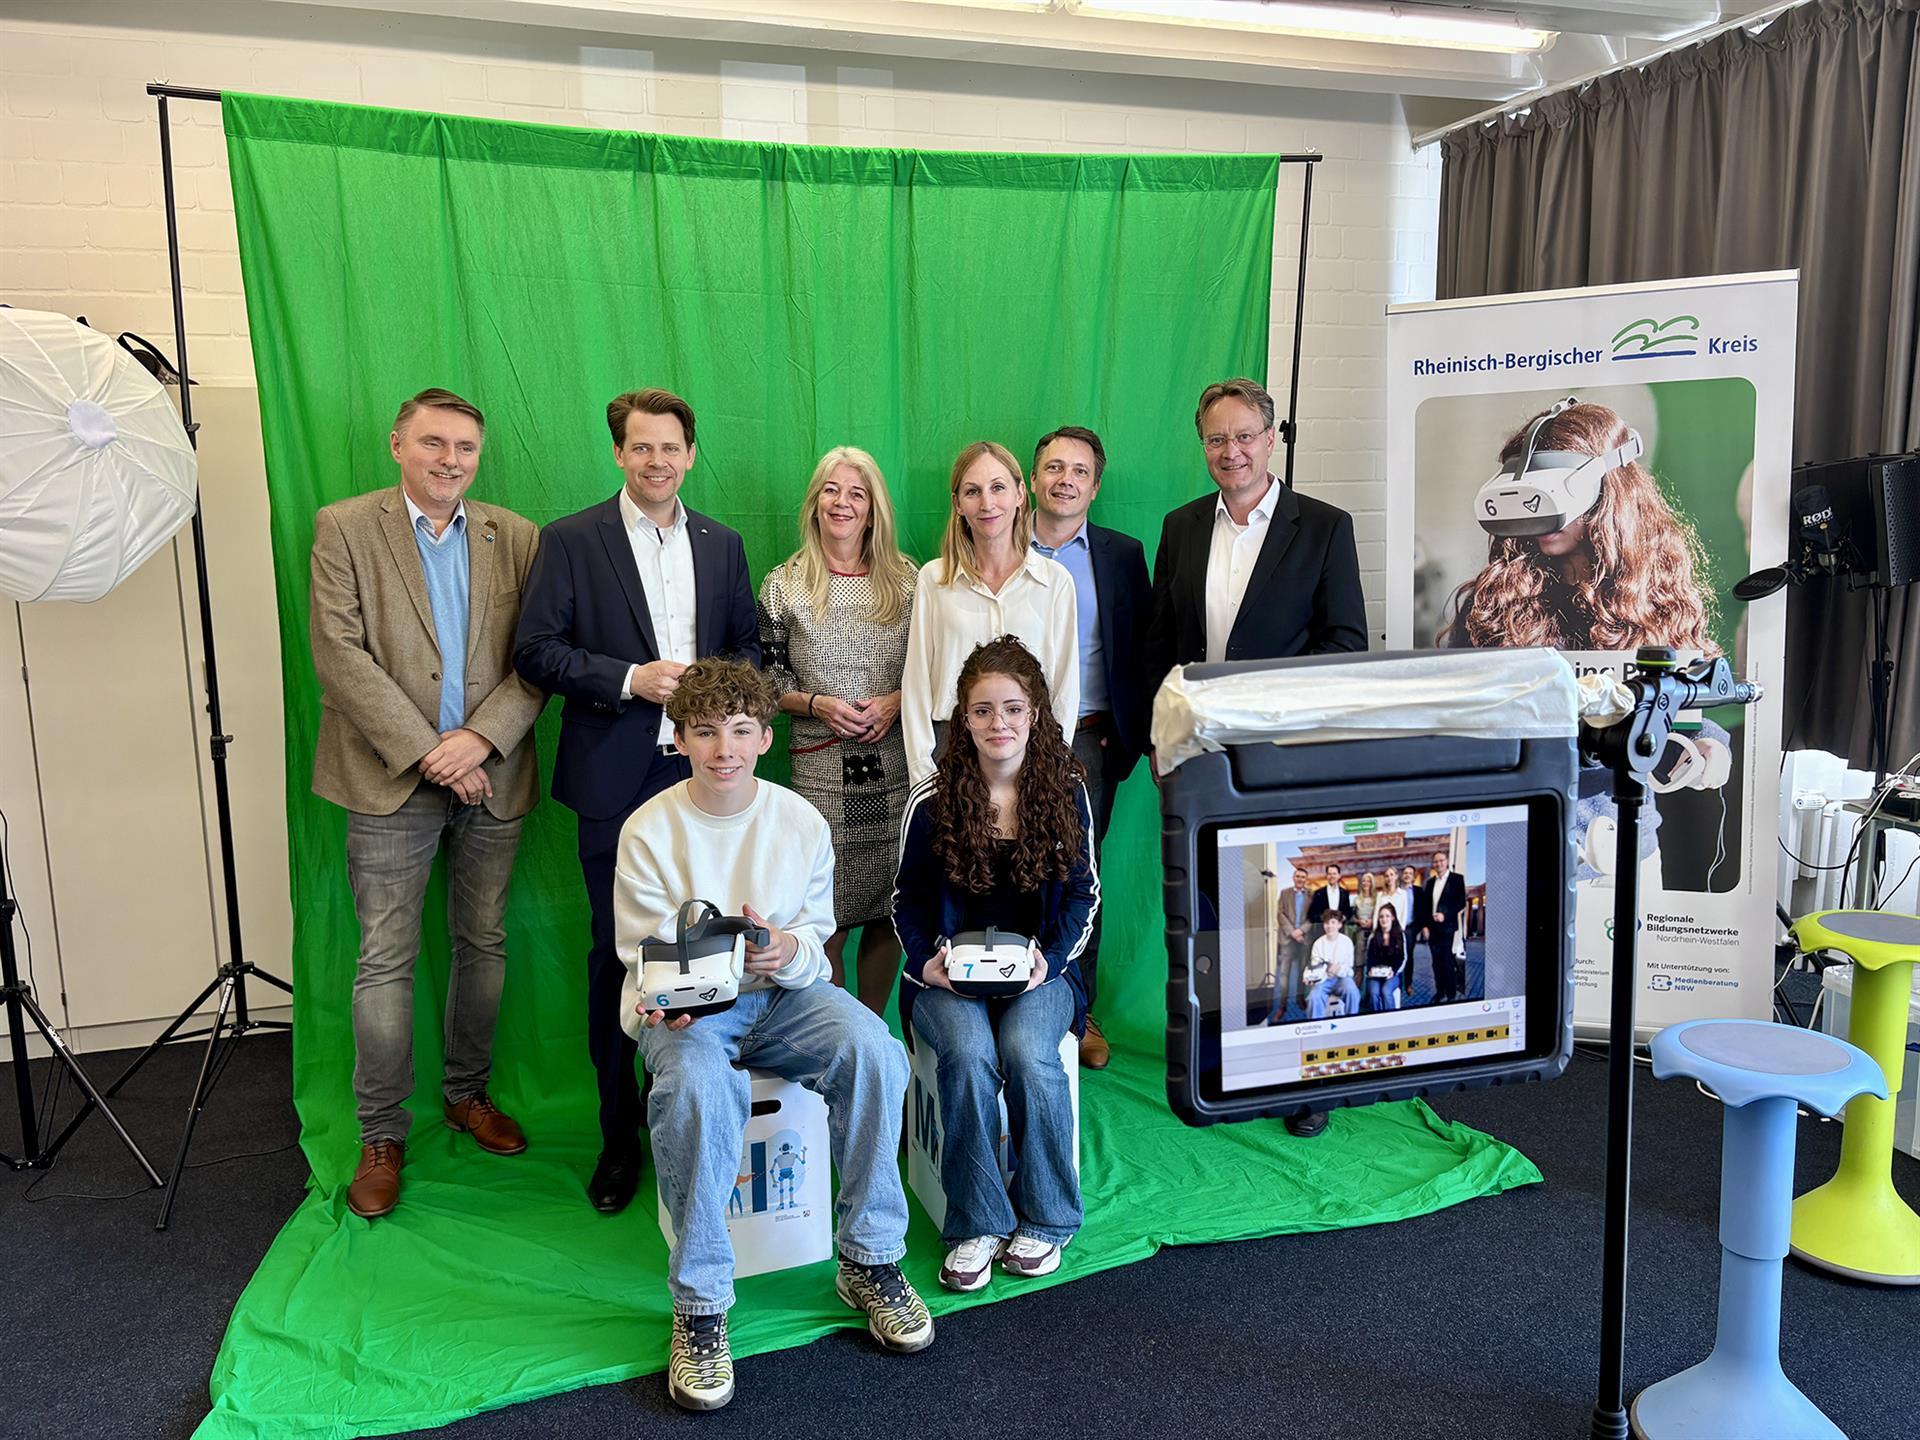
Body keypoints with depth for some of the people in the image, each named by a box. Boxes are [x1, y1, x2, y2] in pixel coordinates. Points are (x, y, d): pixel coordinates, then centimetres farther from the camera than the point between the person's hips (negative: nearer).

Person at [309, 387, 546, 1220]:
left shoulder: (517, 540, 6)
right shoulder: (344, 528, -1)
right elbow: (339, 655, -9)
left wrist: (480, 737, -13)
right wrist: (426, 754, -14)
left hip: (490, 776, 3)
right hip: (392, 778, -3)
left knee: (484, 944, 12)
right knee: (386, 960, 1)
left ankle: (467, 1093, 31)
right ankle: (382, 1135, 14)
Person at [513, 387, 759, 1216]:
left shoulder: (722, 545, 13)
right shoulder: (572, 540, 1)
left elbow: (750, 644, 17)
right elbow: (534, 650, -4)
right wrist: (631, 679, -14)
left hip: (701, 774, 3)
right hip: (615, 780, -3)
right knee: (617, 953, 4)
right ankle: (619, 1133, 18)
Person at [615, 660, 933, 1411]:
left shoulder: (801, 821, 0)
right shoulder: (648, 831, -5)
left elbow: (817, 938, 2)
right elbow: (647, 954, -4)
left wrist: (787, 949, -23)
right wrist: (661, 1001, -27)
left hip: (783, 990, 3)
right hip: (684, 1005, -2)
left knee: (874, 1052, -28)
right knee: (697, 1085, -37)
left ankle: (869, 1261, -8)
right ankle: (699, 1308, -20)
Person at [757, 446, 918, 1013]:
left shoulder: (906, 580, 6)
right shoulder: (783, 586, 3)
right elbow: (766, 679, 6)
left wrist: (897, 701, -7)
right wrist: (816, 704, -11)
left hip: (895, 764, 2)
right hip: (820, 769, -1)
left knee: (888, 914, 7)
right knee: (826, 921, -2)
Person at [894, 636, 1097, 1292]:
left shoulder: (1067, 793, 2)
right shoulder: (932, 800, -2)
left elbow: (1081, 895, 6)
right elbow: (907, 901, 6)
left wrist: (1049, 960, -10)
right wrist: (926, 962, -13)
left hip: (1039, 966, 1)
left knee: (1028, 1053, -29)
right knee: (968, 1054, -30)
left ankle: (1044, 1218, -6)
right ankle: (977, 1225, -13)